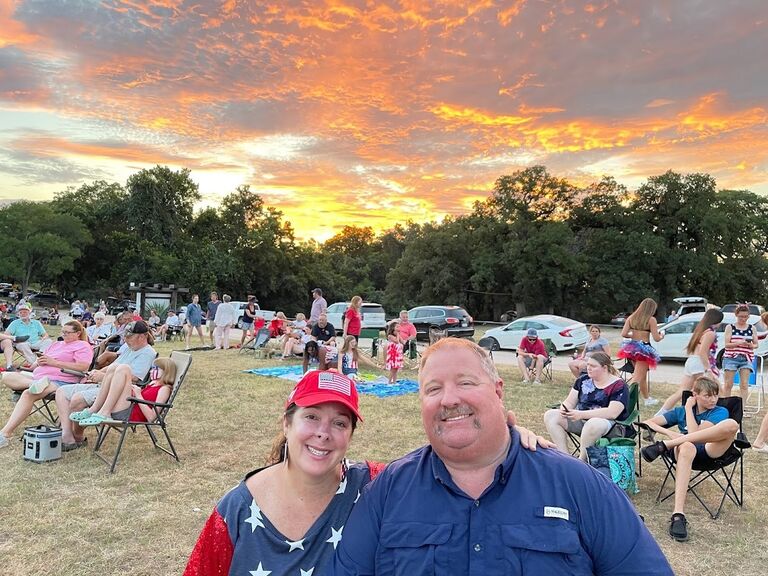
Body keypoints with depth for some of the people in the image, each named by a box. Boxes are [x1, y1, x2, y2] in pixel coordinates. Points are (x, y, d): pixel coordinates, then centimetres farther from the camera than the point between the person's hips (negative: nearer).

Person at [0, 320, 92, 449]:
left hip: (59, 381, -9)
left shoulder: (83, 346, 6)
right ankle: (35, 383, -32)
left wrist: (54, 362, -11)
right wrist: (39, 362, 1)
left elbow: (83, 367, -14)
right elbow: (33, 366, 29)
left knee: (28, 394, -32)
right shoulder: (56, 344, 30)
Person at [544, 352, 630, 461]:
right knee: (550, 416, -12)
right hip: (581, 420, 7)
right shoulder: (583, 380, 9)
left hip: (611, 426, -6)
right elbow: (569, 402, 10)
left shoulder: (619, 386, -9)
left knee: (593, 424, -41)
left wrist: (582, 414, -30)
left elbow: (612, 413, -23)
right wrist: (564, 410, -16)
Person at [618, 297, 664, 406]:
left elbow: (623, 334, -2)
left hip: (632, 347, 6)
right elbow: (656, 338, -9)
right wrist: (661, 336, 13)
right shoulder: (651, 320, -9)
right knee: (638, 378, -3)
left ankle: (647, 399, 38)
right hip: (644, 349, -6)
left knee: (643, 376, 23)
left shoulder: (631, 318, 3)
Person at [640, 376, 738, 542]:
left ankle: (665, 445, -32)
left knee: (732, 424, -28)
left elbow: (695, 432, -3)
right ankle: (678, 515, -52)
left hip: (709, 450, 0)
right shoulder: (681, 411, 22)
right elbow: (647, 423, 11)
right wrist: (671, 433, -4)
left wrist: (689, 408, 7)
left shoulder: (720, 412, 14)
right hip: (684, 449, 0)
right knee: (686, 447, -40)